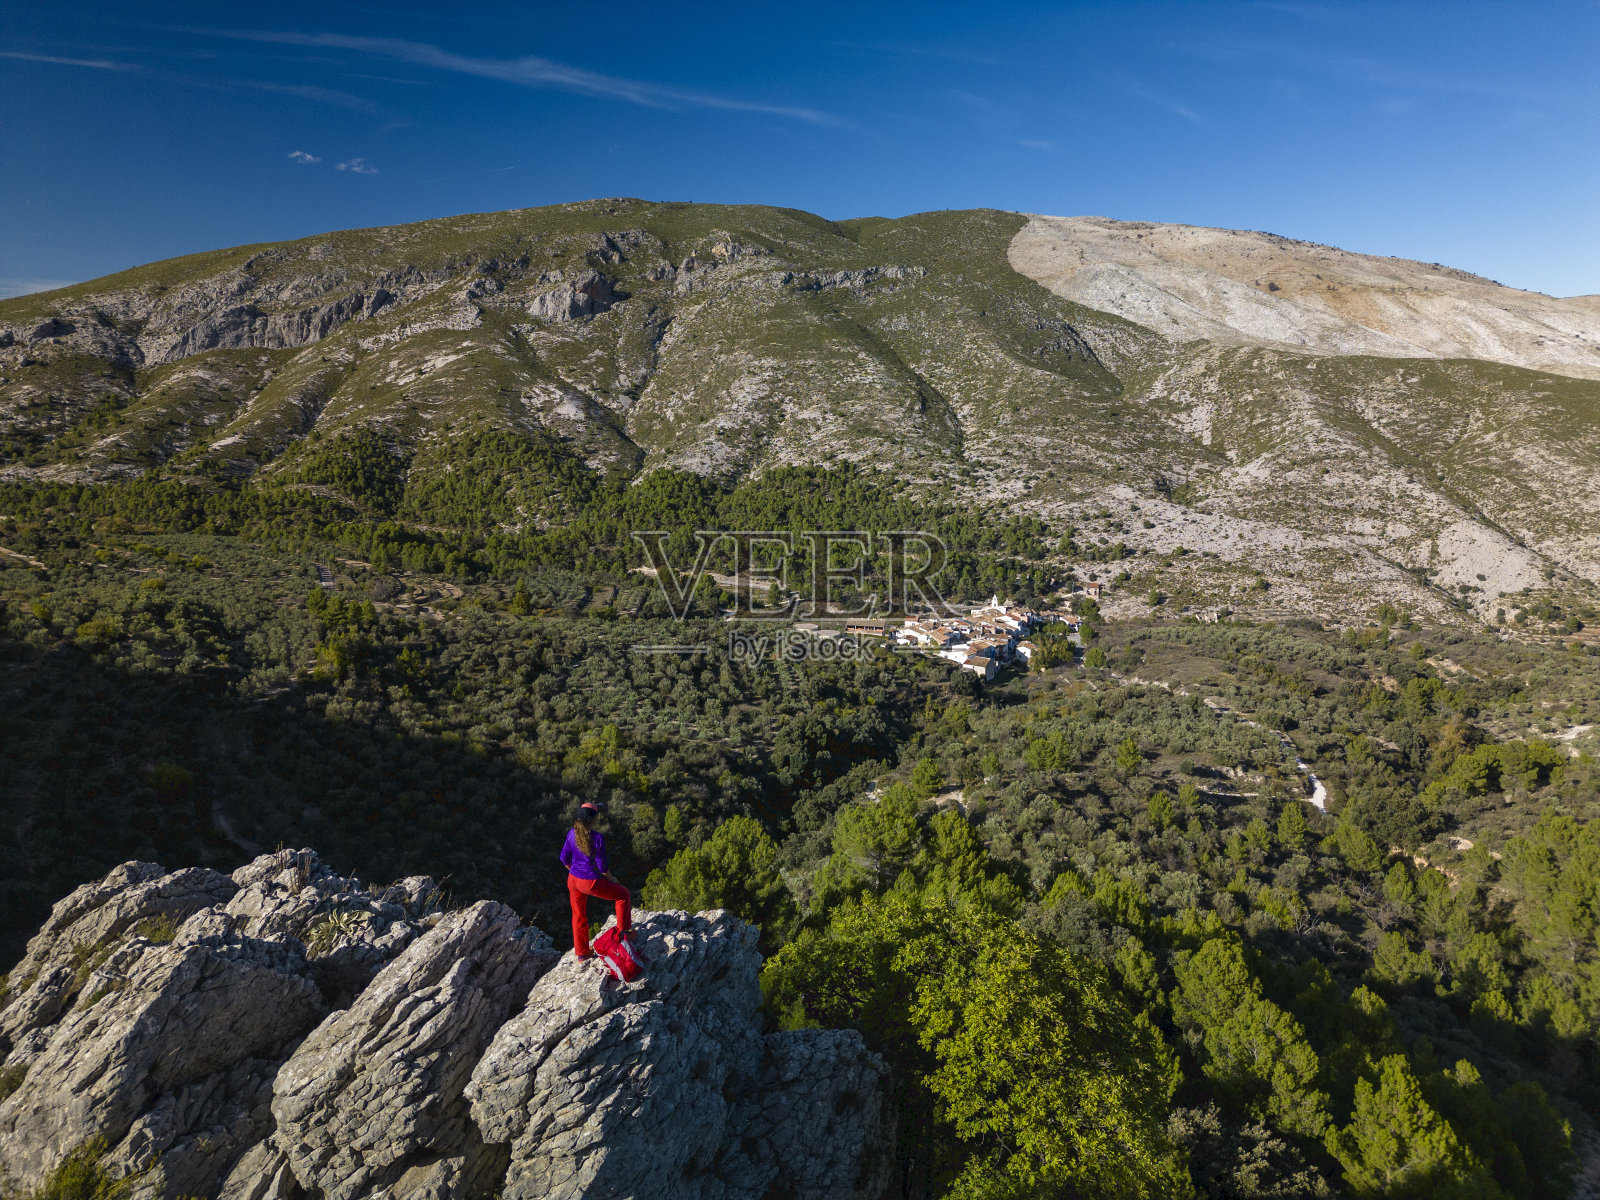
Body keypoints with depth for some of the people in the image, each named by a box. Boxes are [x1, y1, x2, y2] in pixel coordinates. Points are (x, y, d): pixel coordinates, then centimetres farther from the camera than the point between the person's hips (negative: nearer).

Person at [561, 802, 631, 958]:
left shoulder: (572, 833, -6)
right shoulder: (598, 837, -24)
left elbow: (564, 858, 4)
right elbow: (602, 866, -18)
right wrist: (611, 878, 1)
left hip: (573, 880, 6)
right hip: (591, 883, -6)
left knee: (578, 915, 24)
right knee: (624, 894, 17)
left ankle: (582, 951, 38)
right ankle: (623, 930, 28)